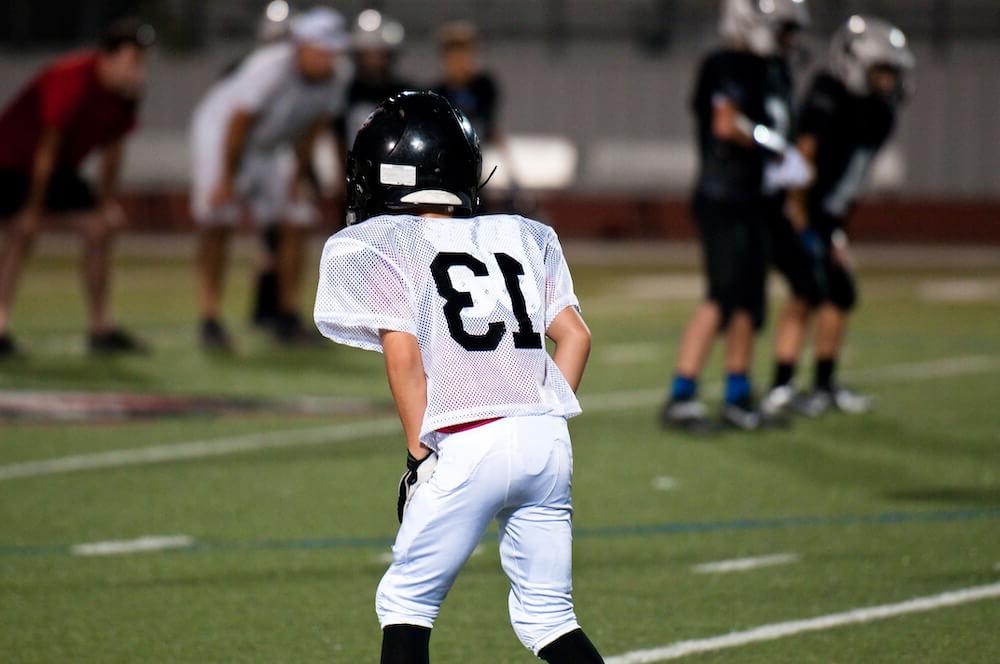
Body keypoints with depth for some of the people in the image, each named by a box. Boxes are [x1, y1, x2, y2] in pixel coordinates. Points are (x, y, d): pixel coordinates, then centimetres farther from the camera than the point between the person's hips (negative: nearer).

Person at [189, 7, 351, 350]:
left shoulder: (337, 75, -17)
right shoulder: (270, 69, -35)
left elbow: (311, 131, -3)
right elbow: (237, 126, -26)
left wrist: (297, 178, 1)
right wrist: (227, 180, -19)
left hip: (270, 148, 6)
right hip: (218, 128, -6)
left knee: (297, 223, 1)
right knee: (217, 223, -17)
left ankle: (288, 320, 9)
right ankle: (209, 320, -15)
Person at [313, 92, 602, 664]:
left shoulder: (377, 246, 4)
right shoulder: (516, 236, 19)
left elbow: (404, 355, -6)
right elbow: (576, 336, 14)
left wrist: (419, 454, -1)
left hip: (466, 446, -5)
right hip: (548, 440, 5)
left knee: (406, 603, 9)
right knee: (548, 616, 14)